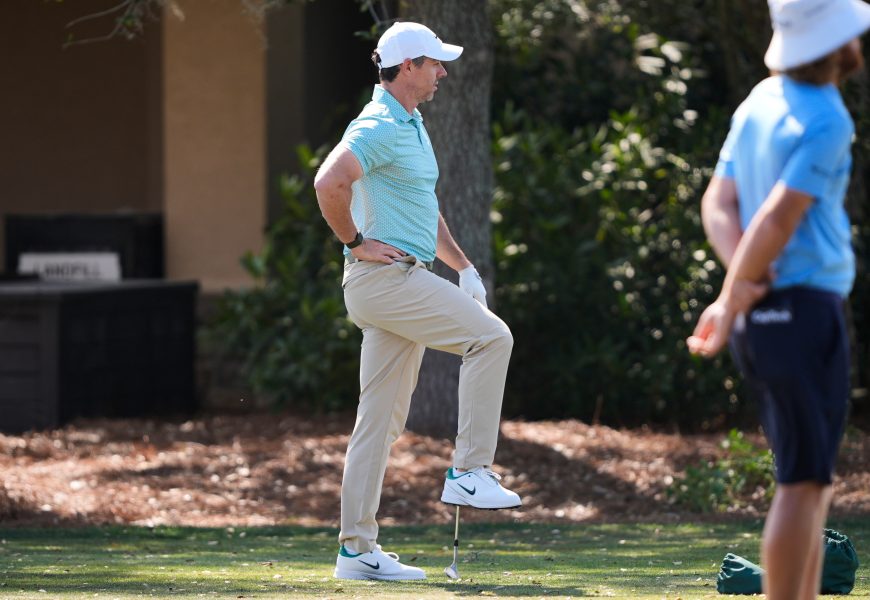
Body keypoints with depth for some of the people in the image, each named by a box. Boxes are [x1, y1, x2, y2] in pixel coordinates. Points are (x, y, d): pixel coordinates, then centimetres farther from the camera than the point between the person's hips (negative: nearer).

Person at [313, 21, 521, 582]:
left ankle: (358, 548, 7)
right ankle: (470, 469, -12)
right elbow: (329, 182, -28)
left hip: (405, 280, 10)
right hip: (386, 277, -10)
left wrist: (463, 266, 21)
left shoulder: (412, 126, 20)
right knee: (490, 335, -15)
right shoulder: (379, 126, -13)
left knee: (382, 419, 7)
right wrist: (357, 243, -18)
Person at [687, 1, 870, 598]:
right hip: (806, 313, -9)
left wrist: (742, 279, -11)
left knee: (813, 482, 16)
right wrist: (729, 306, -12)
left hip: (764, 318, 9)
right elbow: (776, 222, -21)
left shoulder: (761, 102, 11)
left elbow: (718, 205, 5)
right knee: (803, 486, -4)